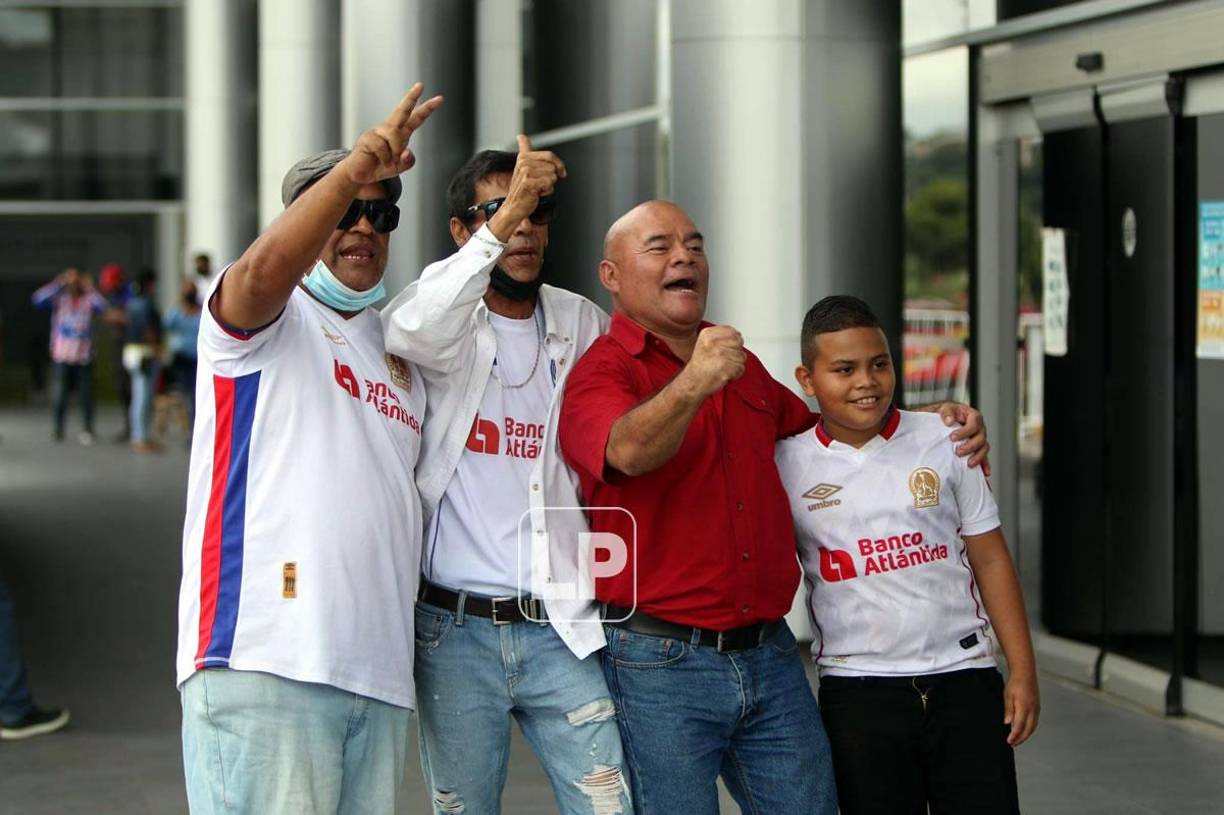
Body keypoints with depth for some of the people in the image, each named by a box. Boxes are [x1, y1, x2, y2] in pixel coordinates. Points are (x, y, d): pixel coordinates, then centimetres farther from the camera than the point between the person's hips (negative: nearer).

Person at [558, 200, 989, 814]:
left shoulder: (741, 366, 17)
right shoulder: (601, 372, -5)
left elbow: (813, 428, 34)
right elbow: (628, 451, -27)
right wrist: (692, 386, -47)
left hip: (769, 655, 6)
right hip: (659, 664, -6)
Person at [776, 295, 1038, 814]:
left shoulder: (943, 442, 2)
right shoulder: (787, 463, 0)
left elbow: (990, 559, 6)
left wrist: (1022, 672, 3)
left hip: (962, 678, 1)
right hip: (857, 690, 0)